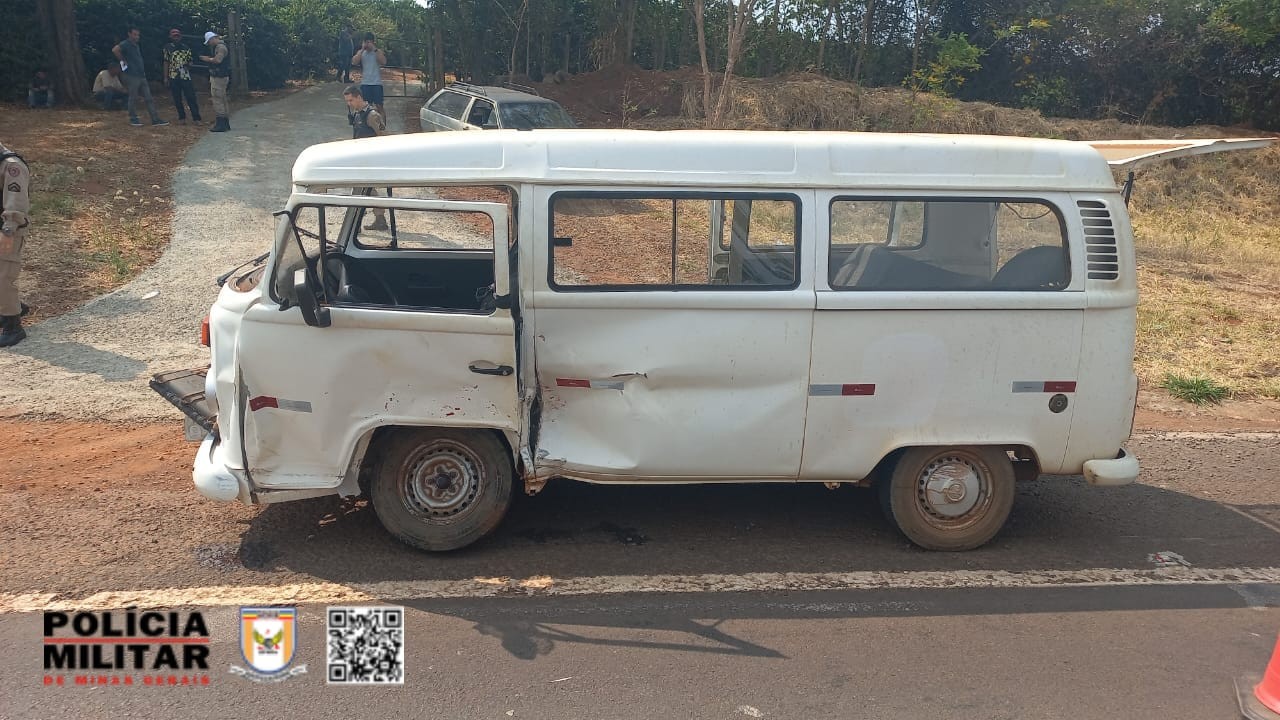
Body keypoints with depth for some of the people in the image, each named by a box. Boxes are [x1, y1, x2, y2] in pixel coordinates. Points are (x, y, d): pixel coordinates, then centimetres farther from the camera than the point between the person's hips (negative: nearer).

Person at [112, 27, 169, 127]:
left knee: (149, 98, 4)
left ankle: (155, 119, 3)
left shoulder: (136, 45, 19)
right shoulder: (126, 44, -8)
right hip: (132, 76, -8)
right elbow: (115, 50, -25)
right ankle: (133, 119, 9)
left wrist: (143, 71, 15)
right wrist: (123, 61, -16)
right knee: (133, 98, 0)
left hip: (141, 76, 8)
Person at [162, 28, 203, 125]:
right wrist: (165, 77, 3)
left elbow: (190, 61, 15)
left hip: (185, 76, 0)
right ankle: (182, 117, 13)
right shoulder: (168, 48, 6)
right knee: (177, 99, 4)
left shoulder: (186, 48, 9)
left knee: (191, 97, -5)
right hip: (173, 77, 0)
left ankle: (196, 118, -4)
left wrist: (188, 65, -9)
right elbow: (166, 62, 7)